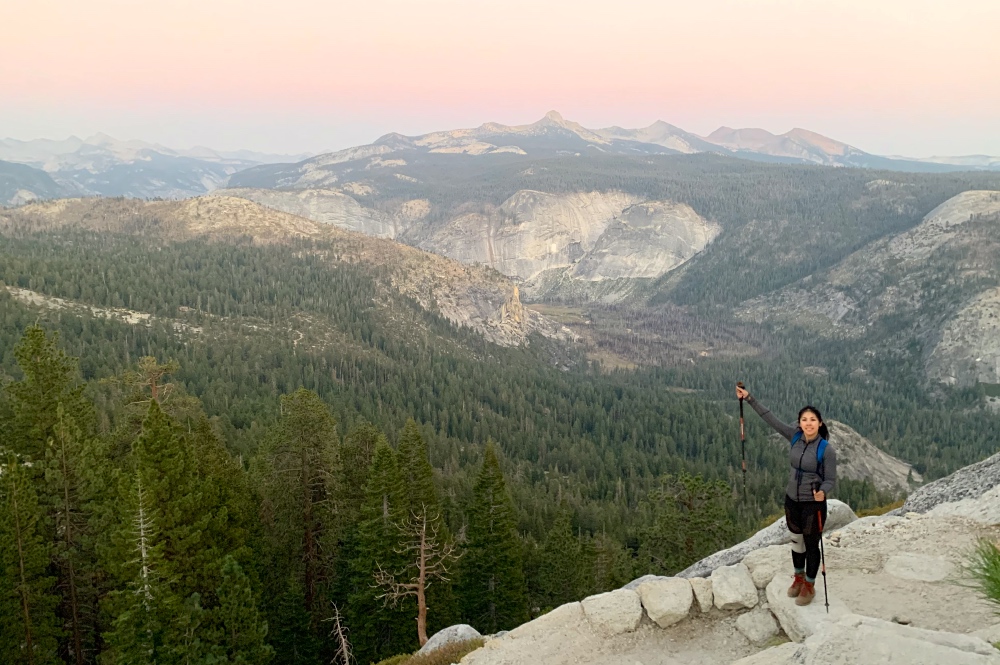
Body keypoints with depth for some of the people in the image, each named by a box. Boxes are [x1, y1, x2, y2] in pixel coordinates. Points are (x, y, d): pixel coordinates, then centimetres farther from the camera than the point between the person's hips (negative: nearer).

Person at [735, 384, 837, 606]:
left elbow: (830, 480, -14)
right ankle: (799, 577, 43)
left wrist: (822, 492, -36)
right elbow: (771, 419, -3)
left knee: (811, 545, 10)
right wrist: (749, 398, -5)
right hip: (792, 500, 5)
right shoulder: (795, 437, -7)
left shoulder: (827, 450, -20)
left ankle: (809, 586, 29)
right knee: (796, 541, 21)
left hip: (813, 504, -5)